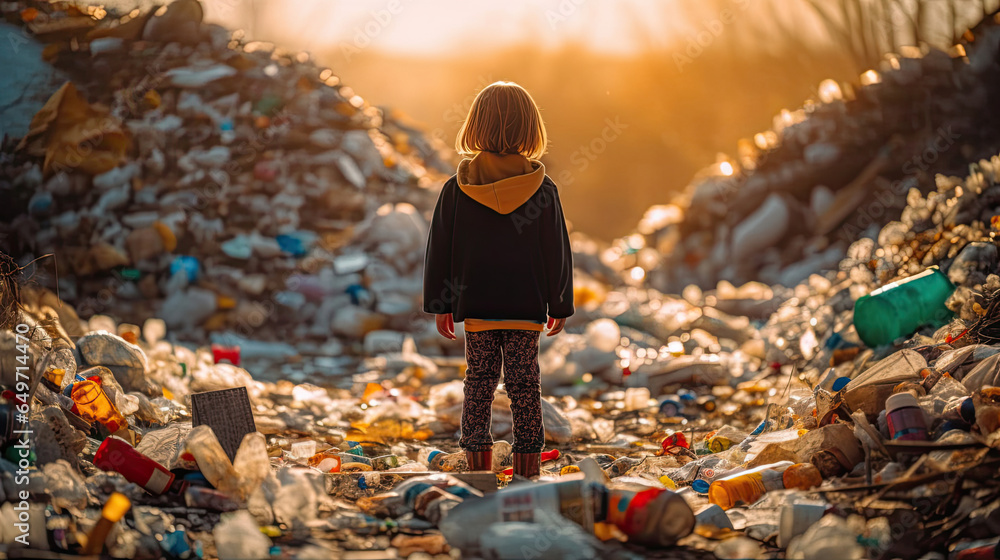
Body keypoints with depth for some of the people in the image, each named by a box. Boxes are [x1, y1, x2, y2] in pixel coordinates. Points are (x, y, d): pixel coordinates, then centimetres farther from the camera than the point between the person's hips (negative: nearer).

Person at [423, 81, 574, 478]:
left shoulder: (456, 188, -2)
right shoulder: (543, 189, -5)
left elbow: (439, 250, 2)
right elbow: (558, 252, 0)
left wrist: (440, 305, 10)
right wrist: (560, 306, 9)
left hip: (476, 305, 1)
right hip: (527, 305, -1)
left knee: (479, 381, 9)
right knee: (524, 382, 5)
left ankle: (478, 463, 10)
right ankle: (526, 464, 9)